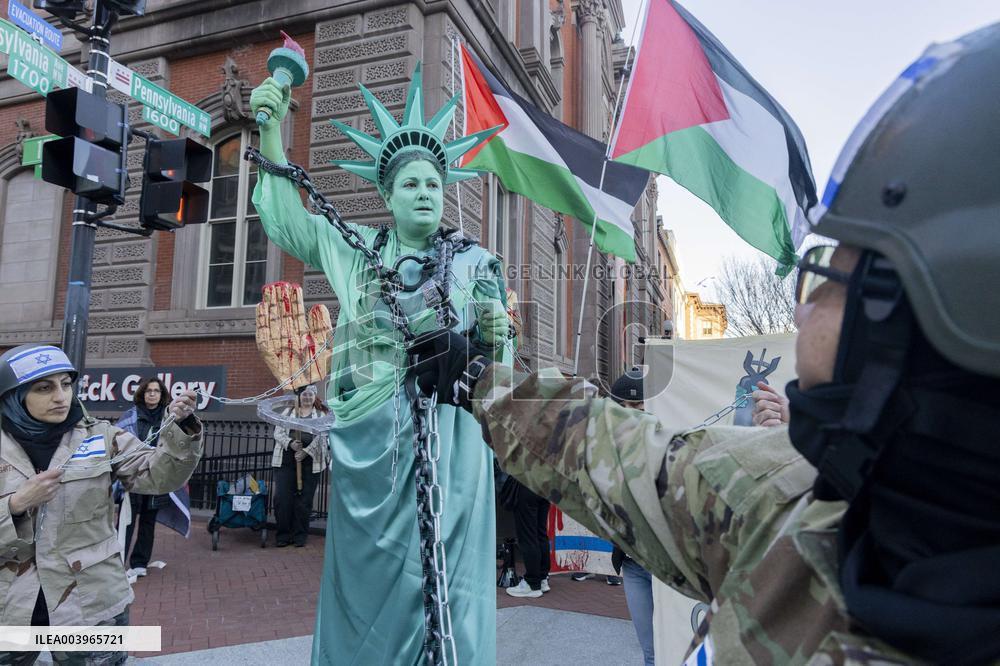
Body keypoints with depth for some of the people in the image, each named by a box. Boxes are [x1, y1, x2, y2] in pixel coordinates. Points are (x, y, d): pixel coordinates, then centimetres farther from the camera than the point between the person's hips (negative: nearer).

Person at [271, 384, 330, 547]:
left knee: (304, 500, 2)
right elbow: (278, 432, 5)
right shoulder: (288, 412, 14)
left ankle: (300, 535, 14)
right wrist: (290, 443, -14)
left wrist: (306, 451, -16)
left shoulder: (321, 414, 9)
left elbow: (321, 437, -3)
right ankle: (283, 534, 10)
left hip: (310, 462, -1)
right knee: (282, 498, -2)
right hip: (286, 461, 1)